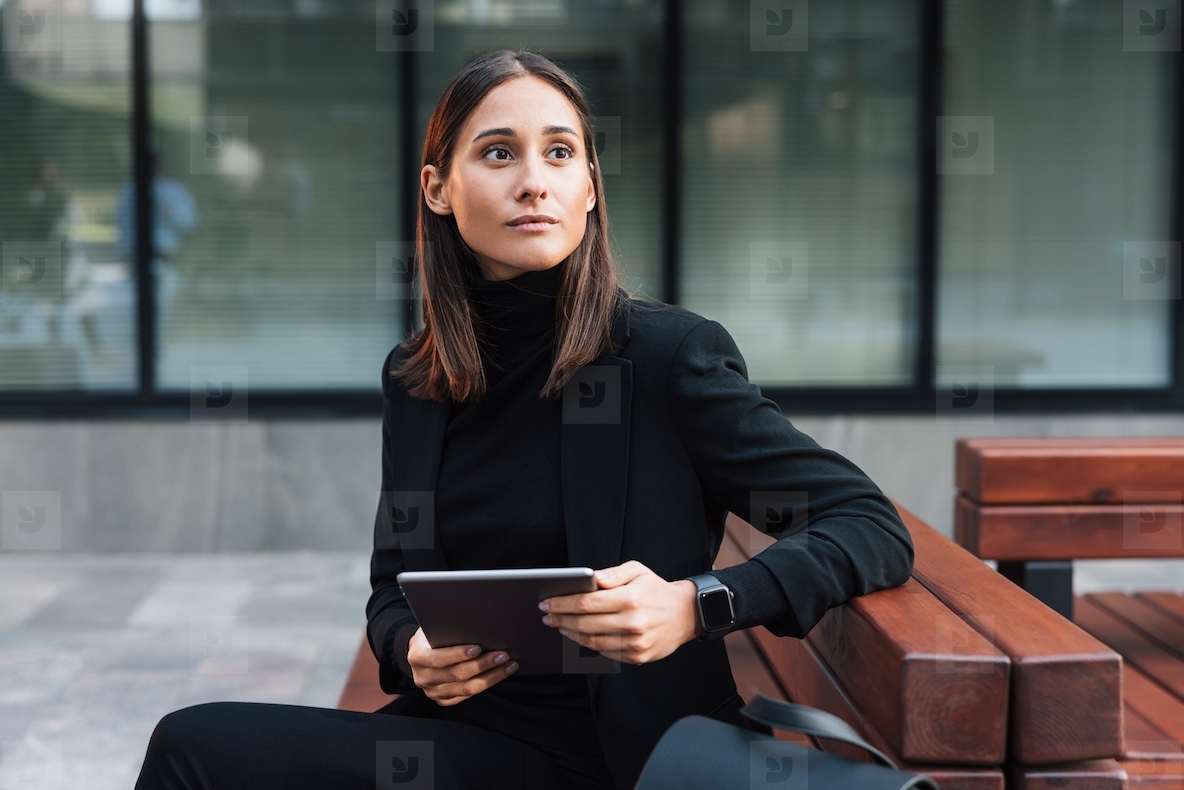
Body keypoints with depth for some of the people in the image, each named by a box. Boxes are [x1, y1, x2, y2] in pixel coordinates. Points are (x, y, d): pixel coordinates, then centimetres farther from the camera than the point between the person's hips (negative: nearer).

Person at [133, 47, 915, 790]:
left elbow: (875, 528, -8)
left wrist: (696, 604, -23)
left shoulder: (670, 351, -8)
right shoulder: (412, 378, 7)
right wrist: (410, 648, -6)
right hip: (457, 724, 5)